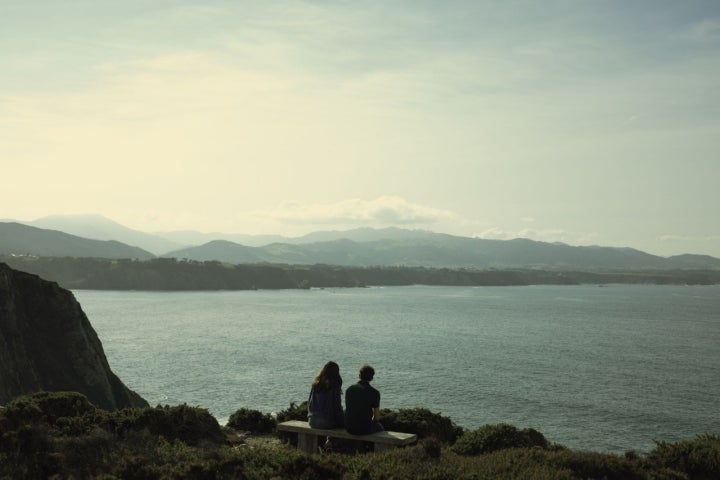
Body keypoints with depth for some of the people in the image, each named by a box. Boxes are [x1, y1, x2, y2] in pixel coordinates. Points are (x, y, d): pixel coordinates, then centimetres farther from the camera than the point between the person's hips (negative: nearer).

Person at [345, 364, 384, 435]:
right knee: (379, 427, 31)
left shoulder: (349, 389, 2)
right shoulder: (374, 393, -11)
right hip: (365, 429, -4)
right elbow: (377, 417, -5)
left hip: (349, 428, 4)